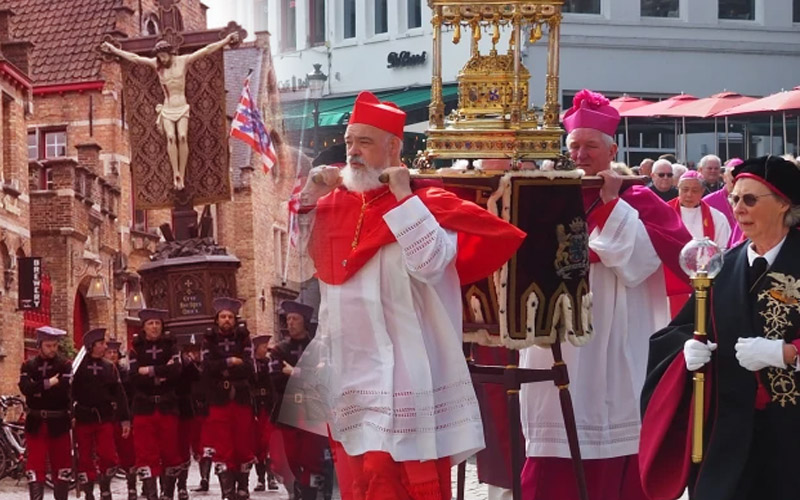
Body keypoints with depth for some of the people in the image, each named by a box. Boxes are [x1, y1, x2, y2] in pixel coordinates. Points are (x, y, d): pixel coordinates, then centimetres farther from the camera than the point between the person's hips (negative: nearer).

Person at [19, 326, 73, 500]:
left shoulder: (65, 365, 1)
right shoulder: (29, 366, 6)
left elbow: (65, 389, -14)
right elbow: (25, 388, -11)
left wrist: (39, 390, -9)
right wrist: (48, 384, -18)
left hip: (59, 422, -1)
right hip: (36, 423, 1)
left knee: (62, 463, 5)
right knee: (35, 464, -4)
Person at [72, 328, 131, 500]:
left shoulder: (109, 367, 9)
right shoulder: (78, 366, -1)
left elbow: (119, 394, 8)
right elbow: (70, 392, -5)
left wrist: (125, 419, 4)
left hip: (105, 418, 2)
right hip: (83, 419, -2)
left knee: (108, 457, -6)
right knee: (85, 458, 2)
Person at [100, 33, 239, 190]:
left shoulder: (183, 61, 0)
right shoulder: (156, 64, 5)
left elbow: (207, 50, -2)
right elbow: (134, 58, 11)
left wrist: (226, 41, -4)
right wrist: (114, 50, 15)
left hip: (182, 108, -1)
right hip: (167, 109, 1)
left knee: (182, 137, -20)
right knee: (171, 137, -20)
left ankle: (181, 175, -21)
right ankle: (176, 174, -26)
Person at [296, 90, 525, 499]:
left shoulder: (423, 204, -7)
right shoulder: (335, 202, 12)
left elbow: (430, 263, -24)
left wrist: (402, 195, -19)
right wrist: (309, 194, 5)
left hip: (399, 370, -7)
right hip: (347, 369, 7)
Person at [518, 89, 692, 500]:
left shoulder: (637, 201, 3)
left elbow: (641, 258, -13)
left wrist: (610, 204, -12)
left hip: (615, 350, -3)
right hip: (557, 346, 3)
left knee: (613, 453, -5)